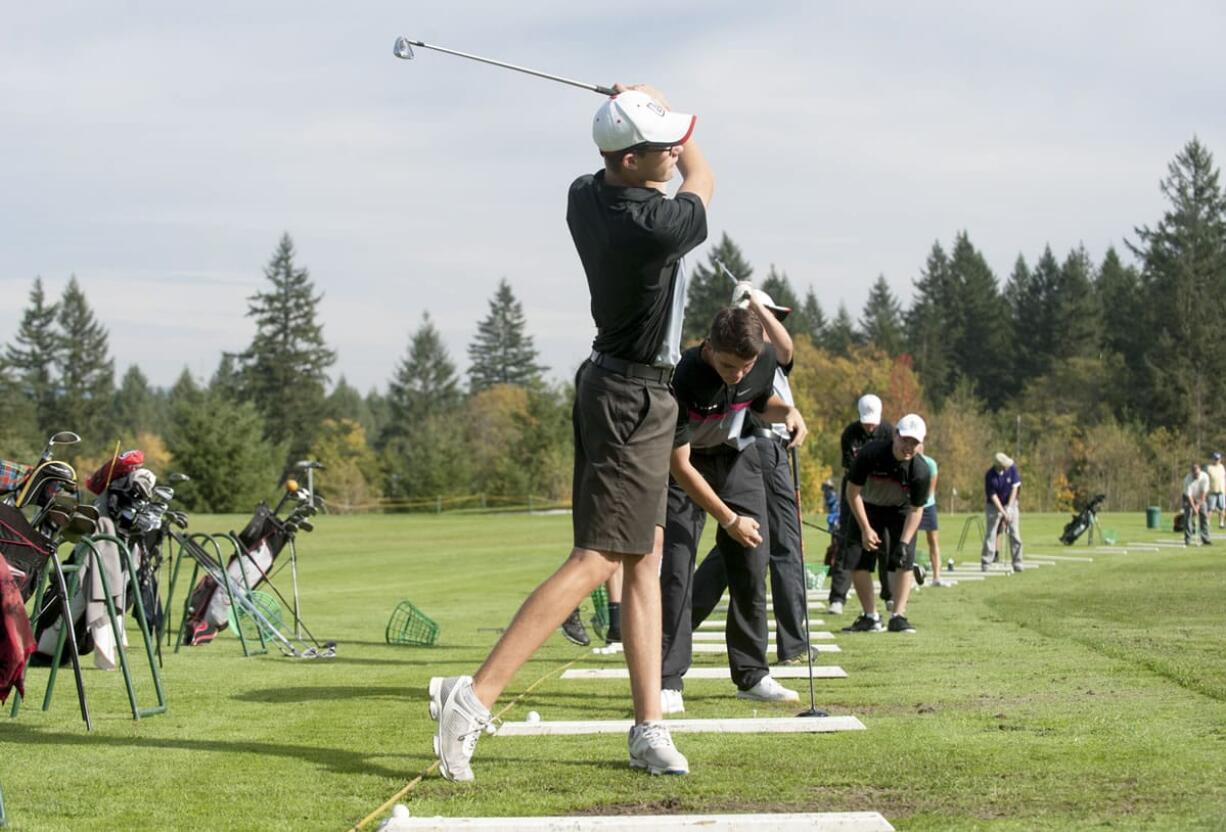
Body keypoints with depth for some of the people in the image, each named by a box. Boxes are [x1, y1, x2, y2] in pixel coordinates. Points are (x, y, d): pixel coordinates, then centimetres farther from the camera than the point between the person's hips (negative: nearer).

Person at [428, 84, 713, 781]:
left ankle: (649, 728, 9)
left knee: (646, 559, 9)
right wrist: (652, 102, 14)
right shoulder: (658, 227, -24)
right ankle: (475, 696, -20)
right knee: (598, 559, -12)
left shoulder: (585, 198, -1)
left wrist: (641, 110, 13)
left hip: (611, 384, 10)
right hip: (635, 401, -10)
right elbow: (703, 180, 1)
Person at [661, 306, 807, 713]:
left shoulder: (766, 358, -19)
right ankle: (668, 683, -12)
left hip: (737, 457, 5)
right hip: (685, 466, -5)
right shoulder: (682, 378, -34)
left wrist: (788, 411, -17)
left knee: (751, 565, 2)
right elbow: (680, 465, -27)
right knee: (677, 565, -15)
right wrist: (729, 519, -23)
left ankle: (752, 675, 13)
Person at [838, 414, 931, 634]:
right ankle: (870, 617, 2)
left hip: (900, 511, 0)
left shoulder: (920, 470, -27)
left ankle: (898, 616, -11)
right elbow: (853, 491, -19)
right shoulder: (871, 453, -30)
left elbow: (916, 509, -17)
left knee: (904, 561, -15)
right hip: (867, 508, 0)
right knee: (857, 559, -7)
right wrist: (865, 529, -21)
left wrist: (904, 542, -27)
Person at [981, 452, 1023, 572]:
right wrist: (1003, 513, -22)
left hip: (1010, 504, 2)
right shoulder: (990, 476, -22)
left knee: (1015, 534, -3)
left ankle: (1017, 563, 1)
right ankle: (985, 564, 0)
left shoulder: (1012, 468, -15)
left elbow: (1015, 487, -10)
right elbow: (993, 496, -18)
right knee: (990, 534, -5)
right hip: (995, 506, -2)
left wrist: (1009, 507, -14)